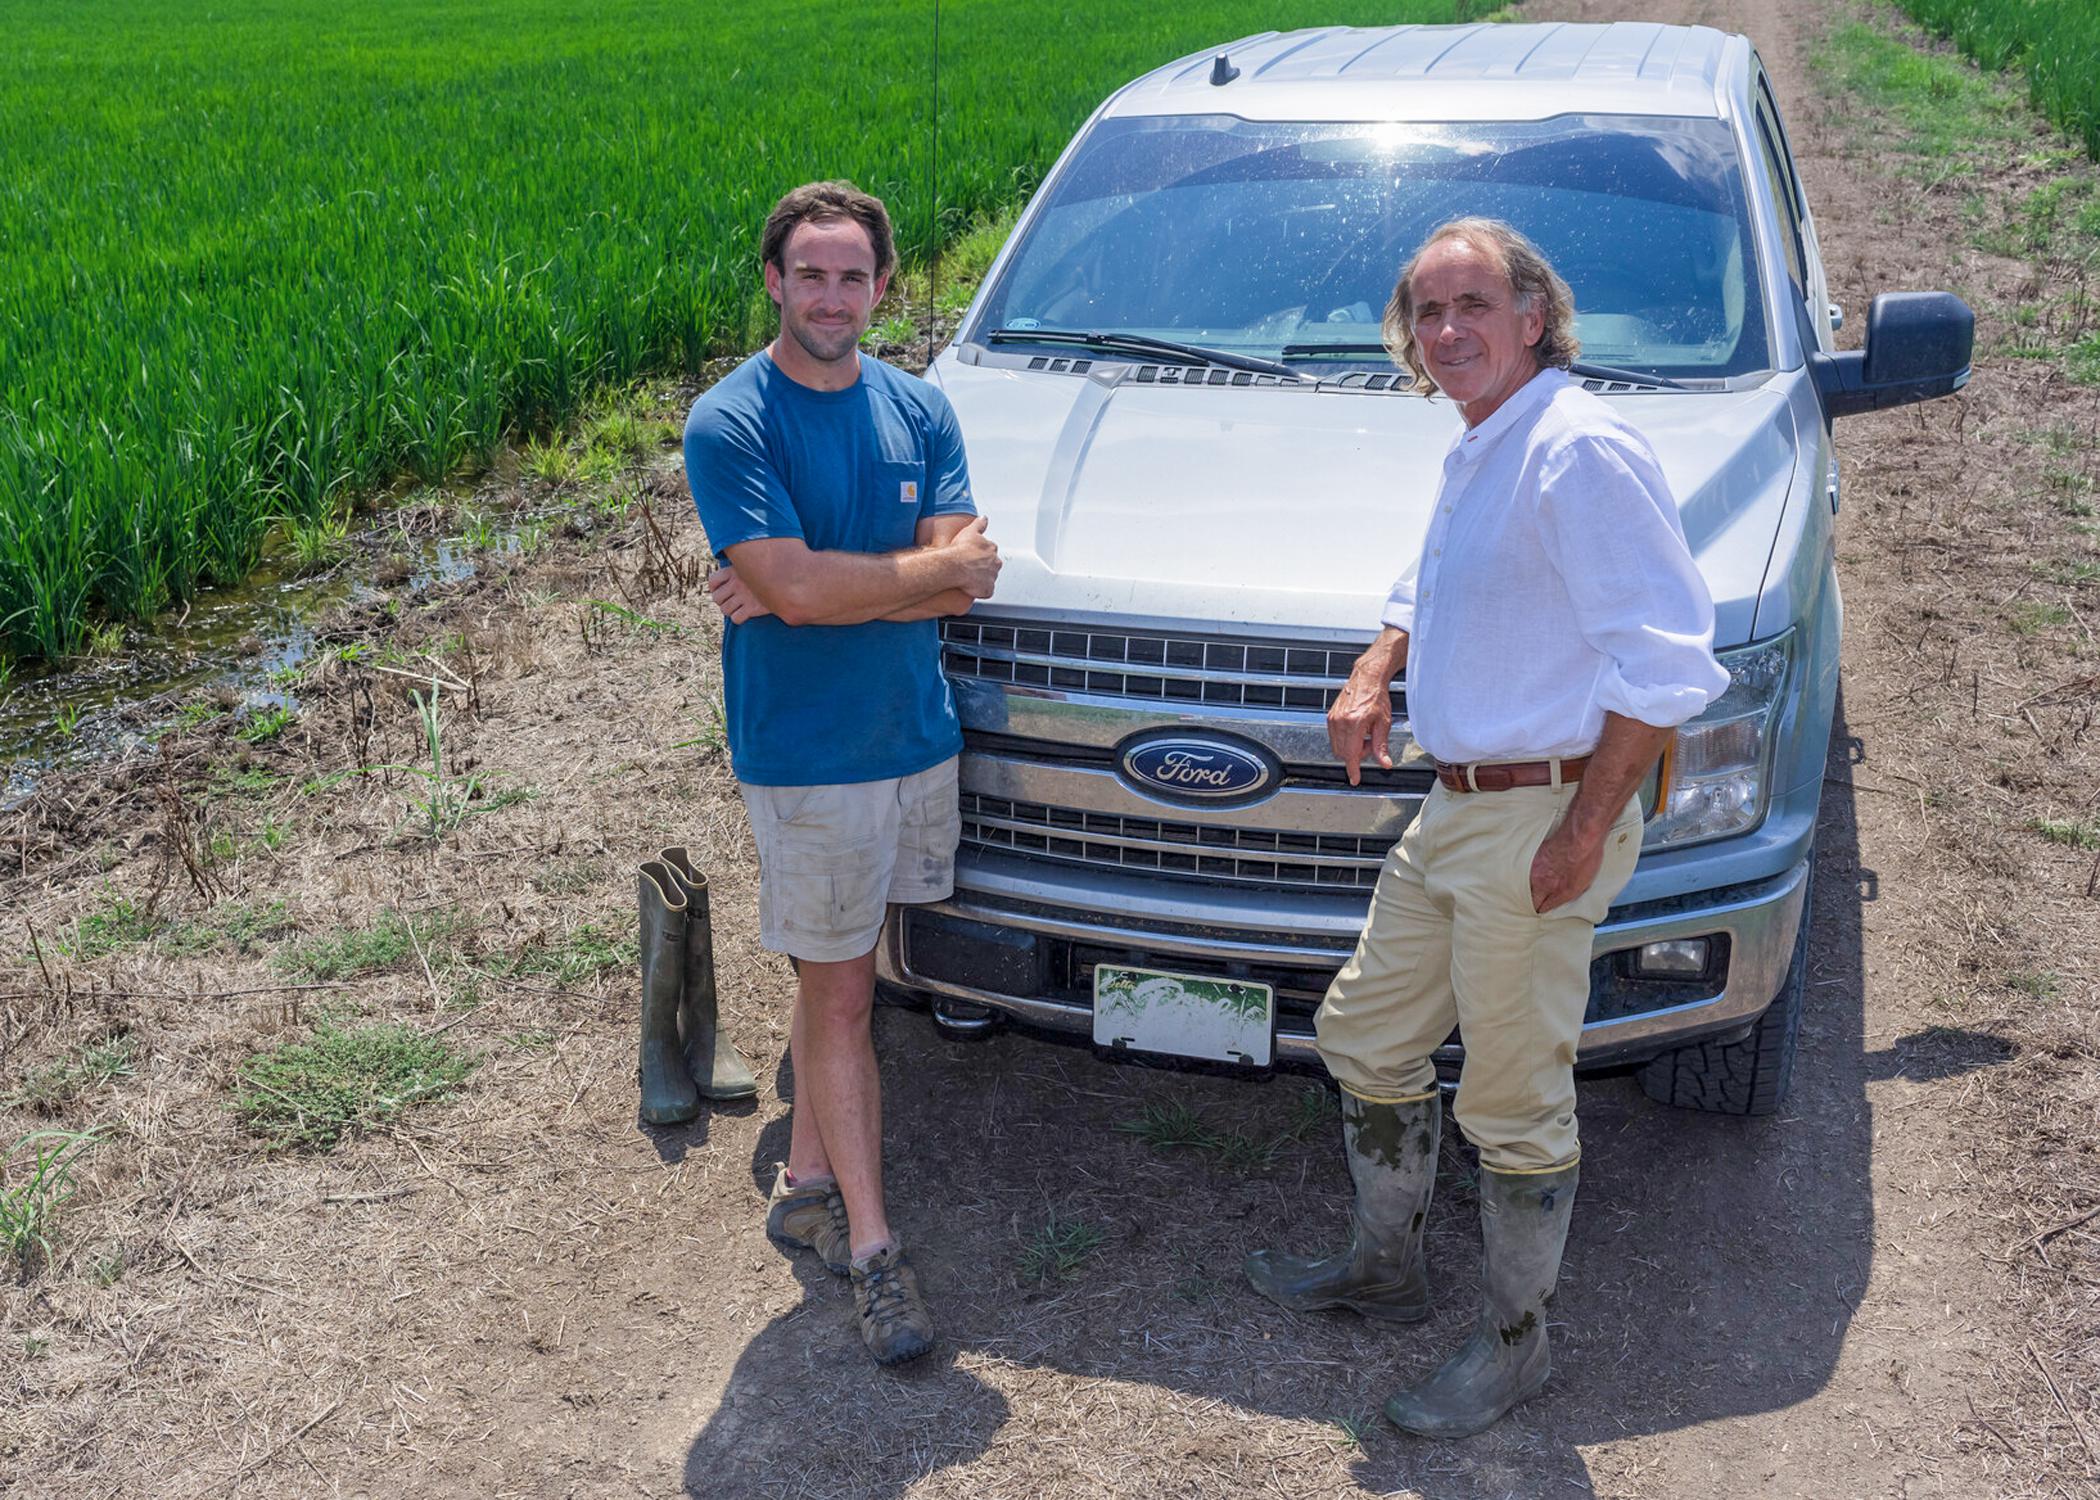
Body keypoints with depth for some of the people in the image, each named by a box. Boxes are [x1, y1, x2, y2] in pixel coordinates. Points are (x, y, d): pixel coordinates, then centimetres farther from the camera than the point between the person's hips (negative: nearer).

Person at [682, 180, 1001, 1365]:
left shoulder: (921, 409, 4)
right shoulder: (730, 424, -10)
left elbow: (967, 584, -6)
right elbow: (791, 583, -22)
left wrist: (814, 586, -17)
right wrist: (928, 568, -12)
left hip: (920, 735, 5)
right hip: (806, 753, -4)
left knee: (841, 981, 15)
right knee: (839, 996, 3)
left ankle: (808, 1186, 32)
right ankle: (870, 1243, 13)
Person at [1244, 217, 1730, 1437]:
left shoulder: (1581, 450, -18)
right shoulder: (1476, 454, 13)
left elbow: (1666, 659, -23)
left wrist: (1585, 830, -23)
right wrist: (1377, 667, 12)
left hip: (1540, 822, -10)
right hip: (1455, 811, 10)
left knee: (1515, 1101, 3)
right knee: (1364, 1036, 19)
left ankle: (1516, 1346, 23)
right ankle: (1386, 1268, 39)